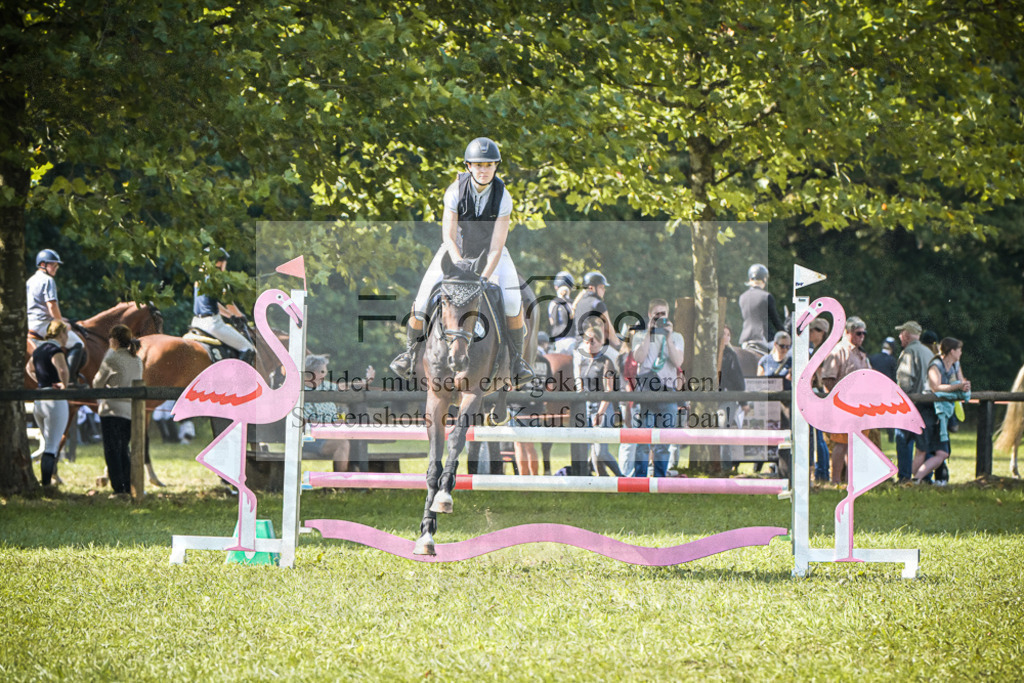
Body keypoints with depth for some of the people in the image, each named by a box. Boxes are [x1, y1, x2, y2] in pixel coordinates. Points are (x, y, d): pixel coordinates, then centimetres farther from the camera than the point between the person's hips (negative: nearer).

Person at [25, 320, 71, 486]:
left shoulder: (39, 349, 13)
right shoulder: (56, 351, -14)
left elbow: (29, 368, 32)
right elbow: (63, 370, -33)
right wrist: (64, 385, -14)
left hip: (38, 400, 8)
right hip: (55, 401, -8)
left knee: (50, 445, 21)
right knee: (51, 448, -7)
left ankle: (52, 478, 21)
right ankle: (46, 485, -11)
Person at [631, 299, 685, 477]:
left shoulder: (676, 337, 15)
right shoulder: (640, 336, 13)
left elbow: (678, 362, -1)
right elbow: (639, 357, -6)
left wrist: (668, 337, -6)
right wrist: (649, 333, -6)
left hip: (667, 390, 1)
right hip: (645, 388, -1)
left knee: (664, 441, 0)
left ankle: (660, 479, 5)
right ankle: (640, 478, -4)